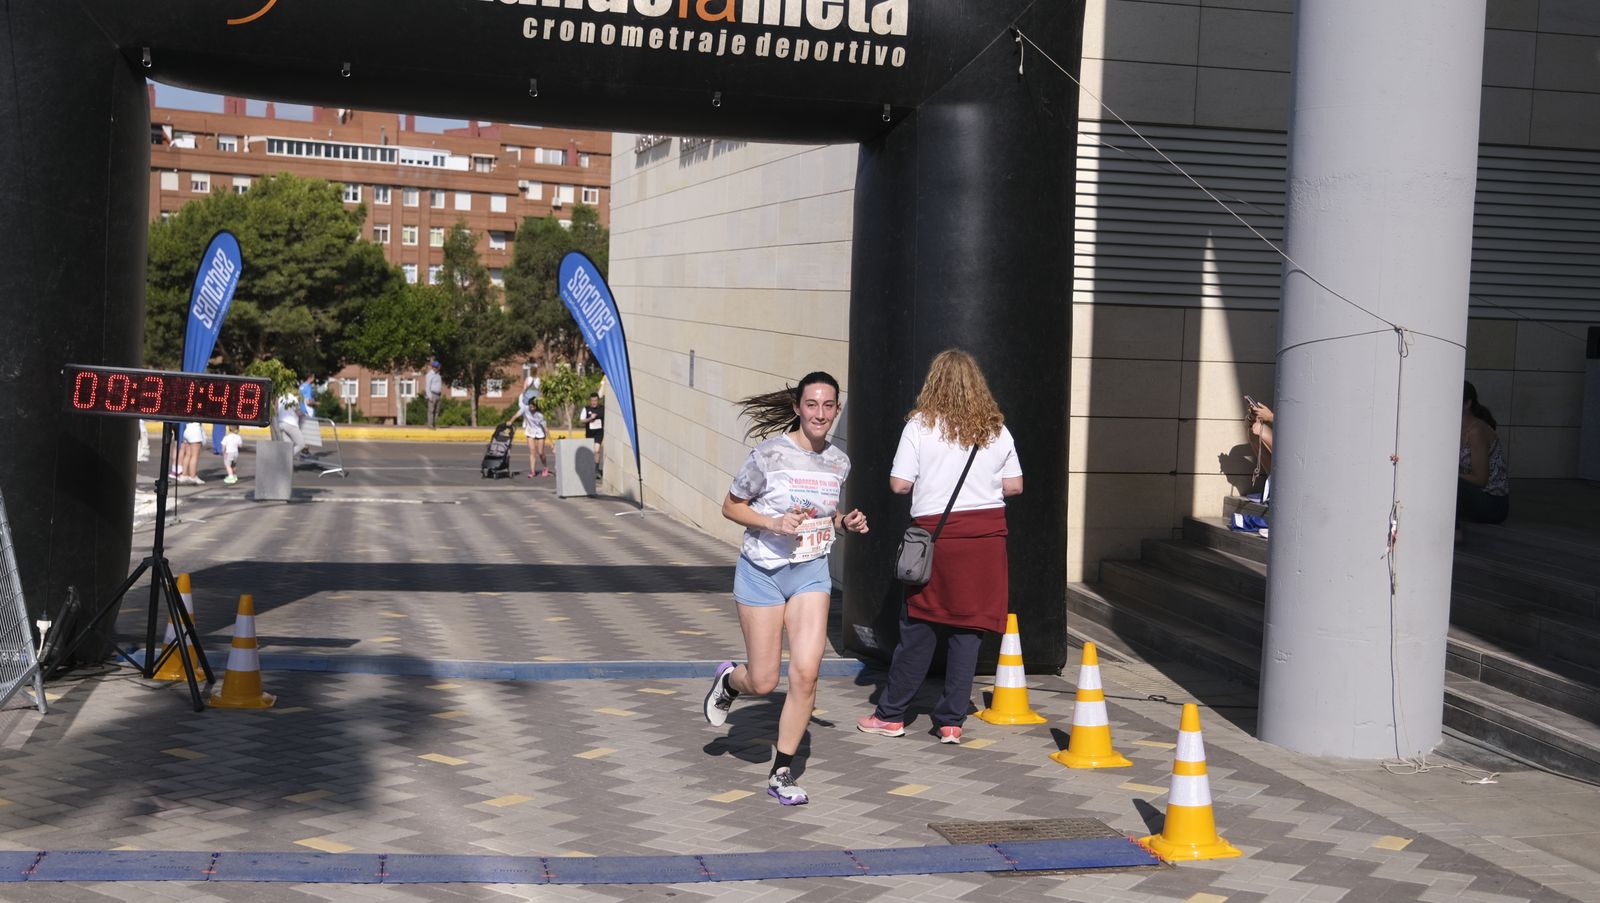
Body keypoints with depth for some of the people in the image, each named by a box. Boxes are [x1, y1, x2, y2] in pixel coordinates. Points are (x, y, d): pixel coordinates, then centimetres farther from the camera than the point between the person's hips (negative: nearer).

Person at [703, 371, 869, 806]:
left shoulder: (839, 462, 3)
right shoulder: (771, 452, -13)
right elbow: (731, 507, -5)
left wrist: (845, 522, -2)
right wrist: (774, 524, -21)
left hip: (812, 573, 3)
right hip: (763, 571, -3)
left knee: (806, 673, -11)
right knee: (763, 683, 2)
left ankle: (782, 772, 5)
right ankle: (728, 680, 41)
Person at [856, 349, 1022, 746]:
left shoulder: (920, 425, -4)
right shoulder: (996, 429, 5)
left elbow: (899, 483, -6)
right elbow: (1014, 486, 7)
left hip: (937, 531, -2)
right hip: (987, 534, 2)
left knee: (920, 627, 6)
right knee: (968, 626, 6)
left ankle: (891, 714, 16)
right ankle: (951, 721, 9)